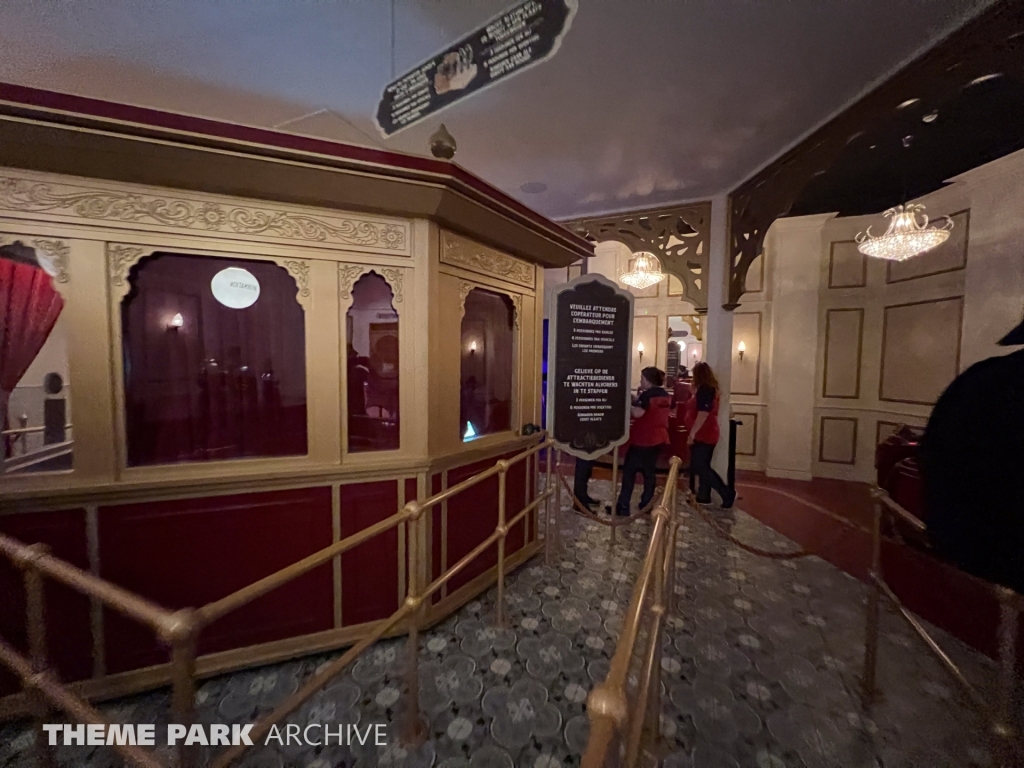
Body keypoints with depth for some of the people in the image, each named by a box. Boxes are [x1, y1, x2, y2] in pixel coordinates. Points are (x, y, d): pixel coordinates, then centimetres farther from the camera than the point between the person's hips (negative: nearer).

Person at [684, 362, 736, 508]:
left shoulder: (704, 389, -16)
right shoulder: (710, 388, 15)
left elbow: (703, 414, -24)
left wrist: (692, 434, -24)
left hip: (703, 435, -10)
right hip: (707, 434, 10)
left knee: (700, 467, -7)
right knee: (703, 466, 14)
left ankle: (727, 493, -4)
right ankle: (704, 496, 20)